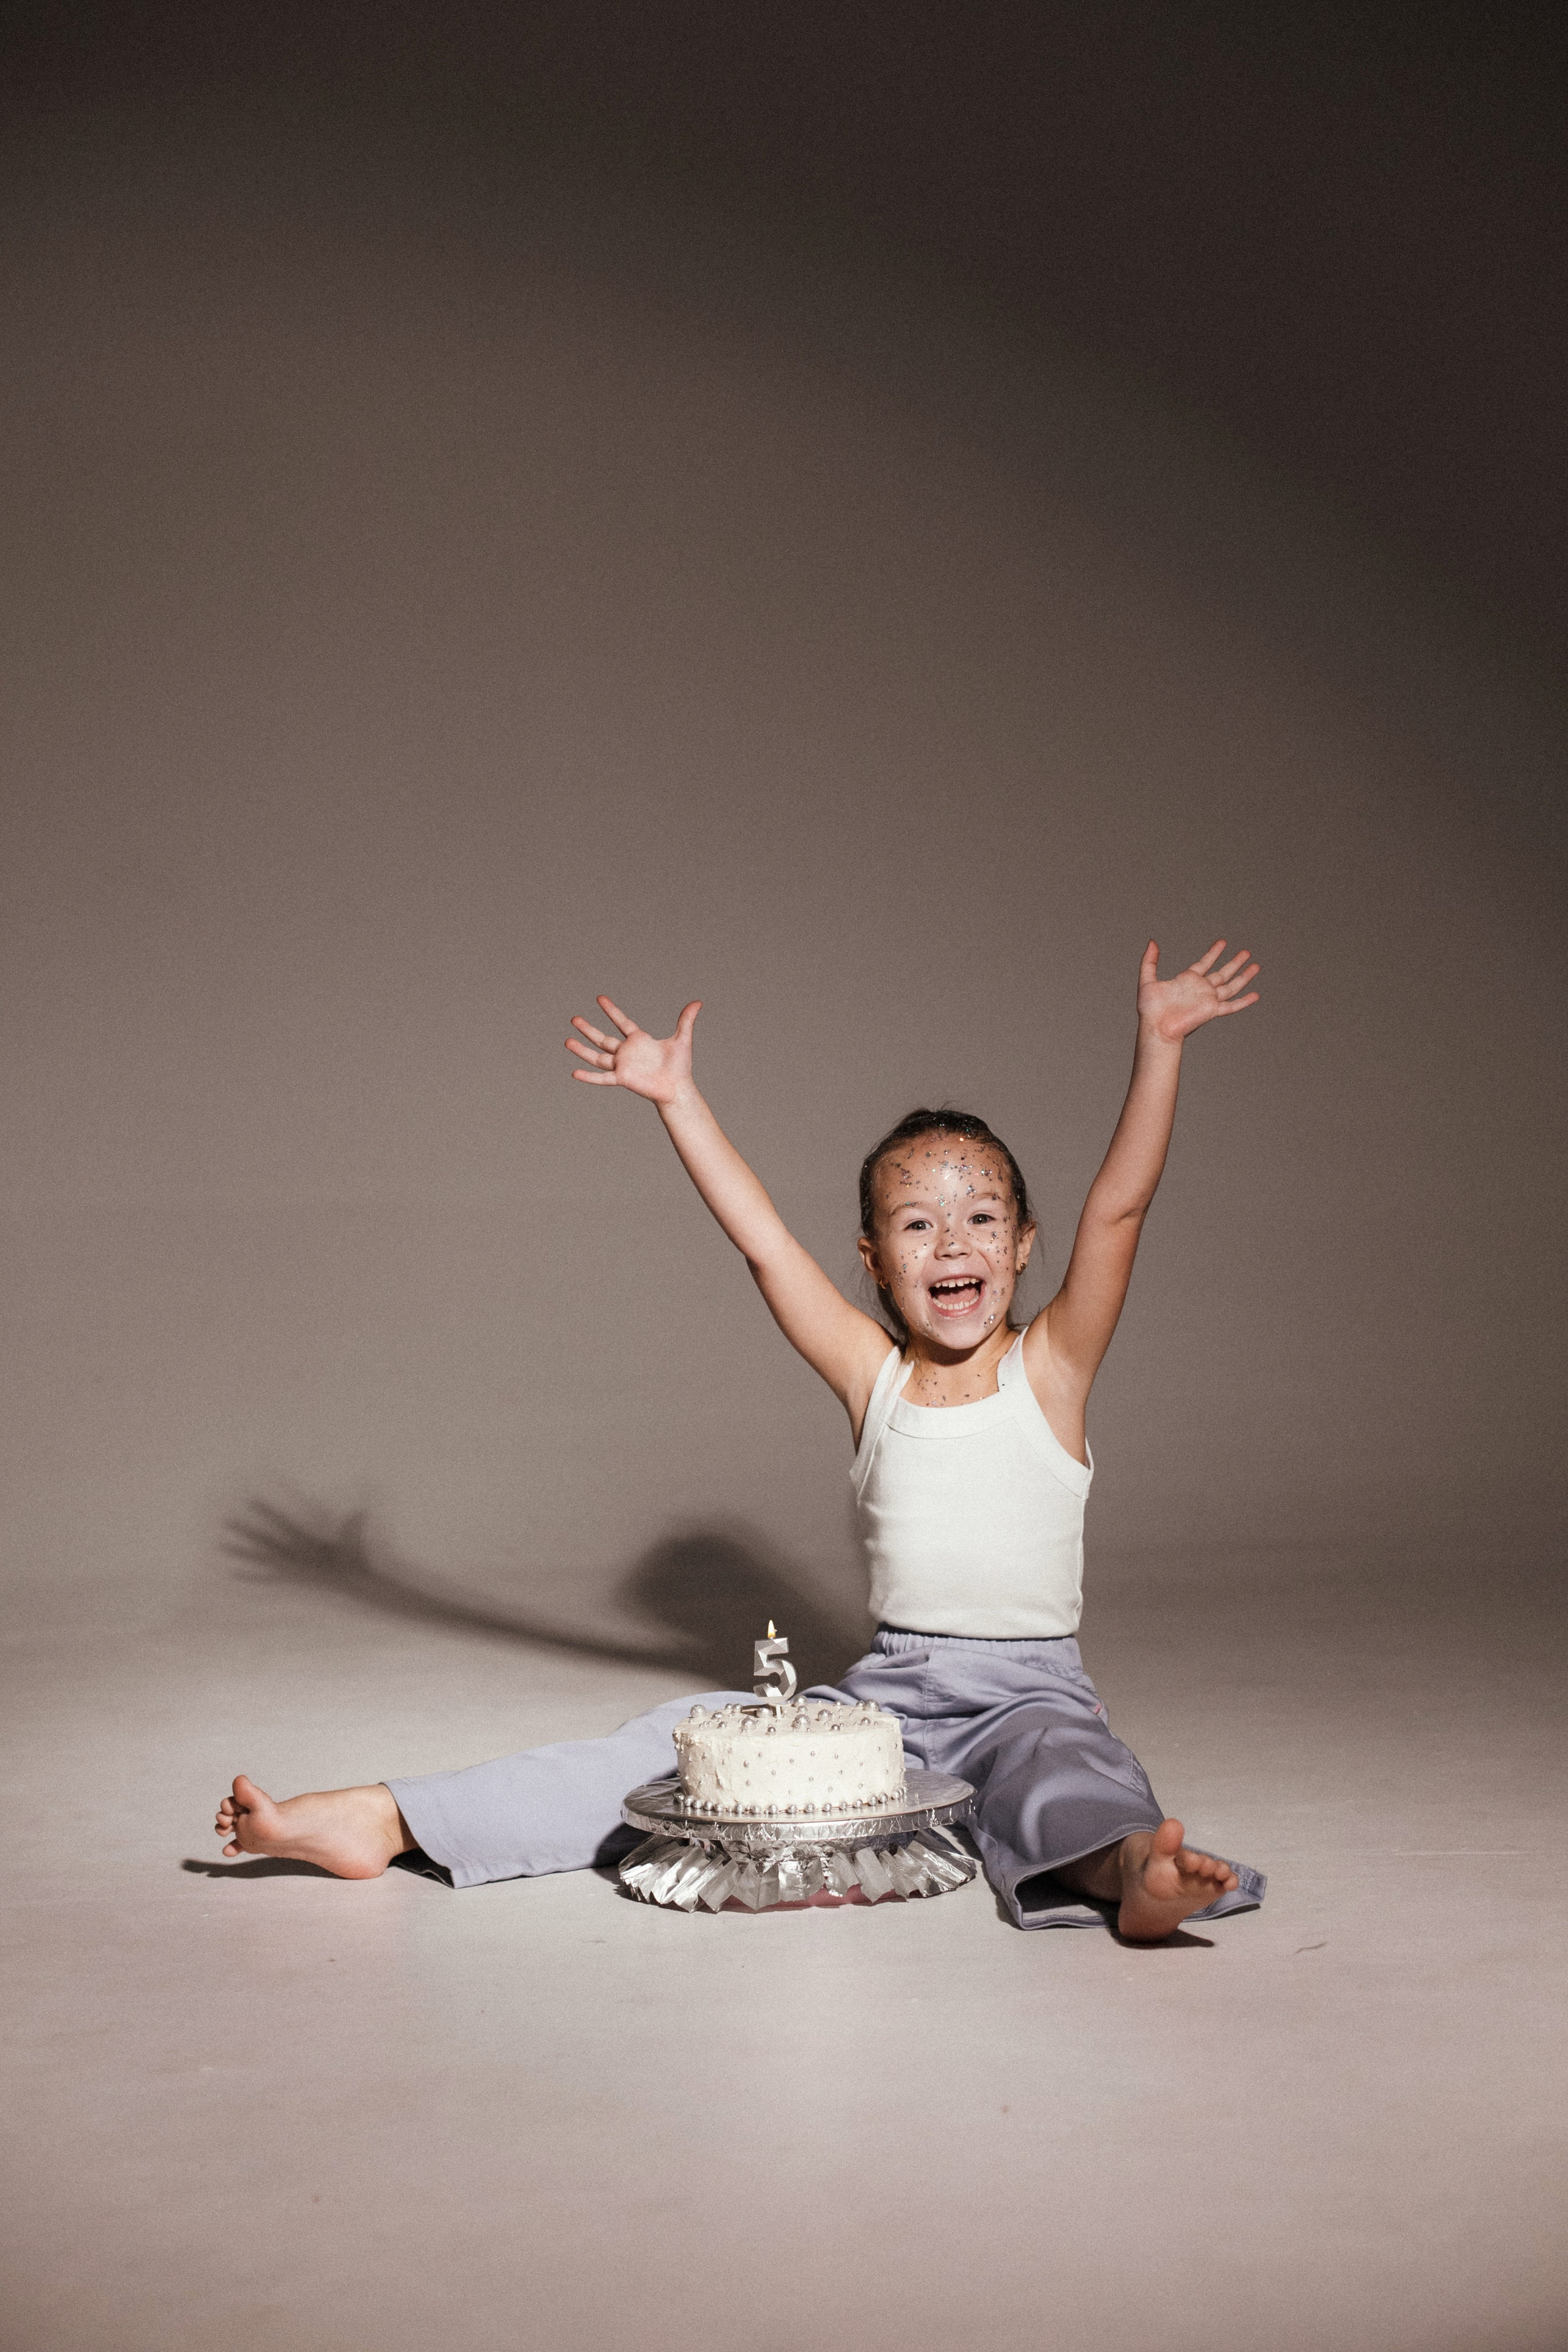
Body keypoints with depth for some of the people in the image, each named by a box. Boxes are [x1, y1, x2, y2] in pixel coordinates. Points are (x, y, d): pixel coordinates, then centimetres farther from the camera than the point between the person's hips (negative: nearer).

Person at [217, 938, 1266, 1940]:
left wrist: (1159, 1044, -21)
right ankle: (384, 1819, -13)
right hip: (884, 1690, 3)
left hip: (1031, 1689, -3)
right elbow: (764, 1241, 1)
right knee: (694, 1735, -9)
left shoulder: (1049, 1371, -3)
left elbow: (1118, 1210, -13)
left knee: (1062, 1759, -36)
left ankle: (1130, 1866, -69)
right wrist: (678, 1095, -1)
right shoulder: (873, 1377, 5)